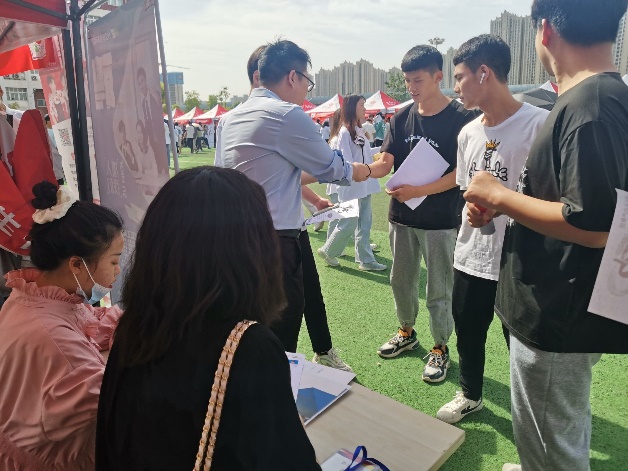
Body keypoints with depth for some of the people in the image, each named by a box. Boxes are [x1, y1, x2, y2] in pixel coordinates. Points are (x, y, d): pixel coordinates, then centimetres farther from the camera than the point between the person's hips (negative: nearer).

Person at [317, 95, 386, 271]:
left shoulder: (359, 130, 14)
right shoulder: (345, 132, -14)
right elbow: (346, 163, -18)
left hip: (363, 185, 9)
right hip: (352, 187, -9)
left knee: (364, 223, 9)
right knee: (349, 223, 0)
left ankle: (366, 260, 15)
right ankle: (327, 251, 22)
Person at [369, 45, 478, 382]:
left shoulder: (460, 118, -9)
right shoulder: (401, 117, 4)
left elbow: (460, 173, -13)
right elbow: (385, 164, -1)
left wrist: (418, 191, -22)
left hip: (440, 220, -5)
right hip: (401, 216, 5)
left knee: (439, 289, 5)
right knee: (401, 280, 16)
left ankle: (440, 348, 24)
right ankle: (406, 332, 38)